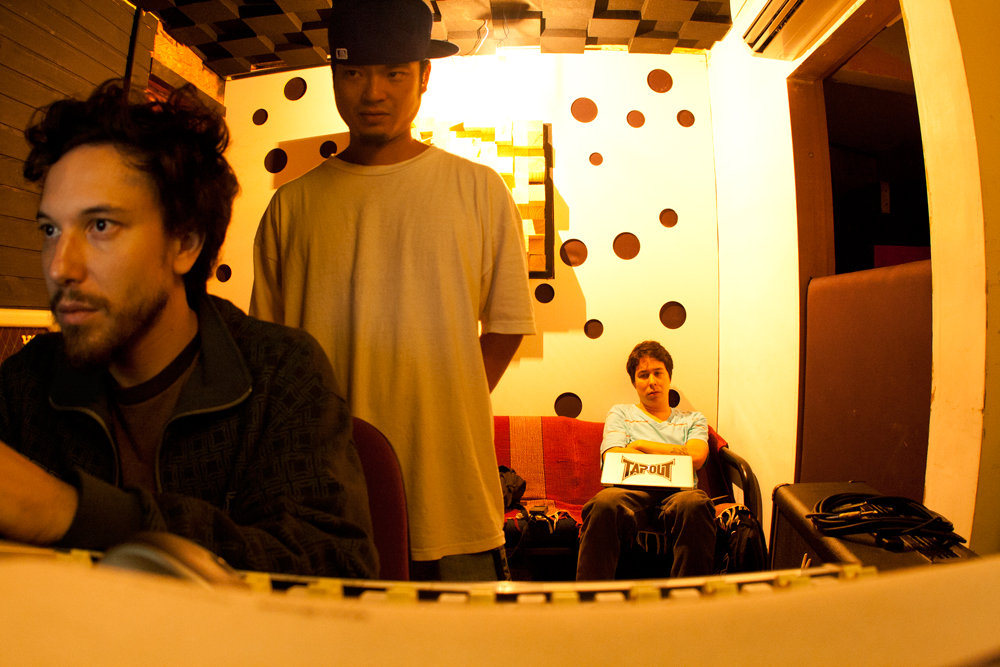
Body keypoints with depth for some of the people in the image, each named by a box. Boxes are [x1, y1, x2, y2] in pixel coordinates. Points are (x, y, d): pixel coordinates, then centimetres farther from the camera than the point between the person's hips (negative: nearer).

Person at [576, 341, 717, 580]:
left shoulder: (693, 419, 28)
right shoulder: (620, 413, 25)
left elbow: (696, 457, 6)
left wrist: (640, 445, 8)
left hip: (677, 494, 1)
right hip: (631, 492, -1)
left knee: (695, 503, -38)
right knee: (605, 502, -38)